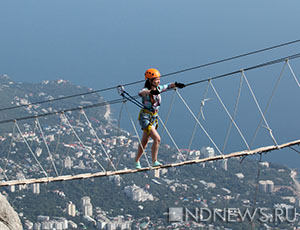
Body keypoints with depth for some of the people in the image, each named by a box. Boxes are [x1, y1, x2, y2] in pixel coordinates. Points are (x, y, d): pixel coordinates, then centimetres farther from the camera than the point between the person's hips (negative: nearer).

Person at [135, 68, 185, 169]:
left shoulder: (158, 89, 2)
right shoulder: (146, 90, -20)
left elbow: (168, 86, 10)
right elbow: (141, 93, -41)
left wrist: (176, 84, -11)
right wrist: (151, 91, -60)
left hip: (154, 118, 7)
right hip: (145, 118, -7)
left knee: (144, 141, 16)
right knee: (157, 138, -18)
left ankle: (137, 161, 29)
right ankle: (154, 161, -9)